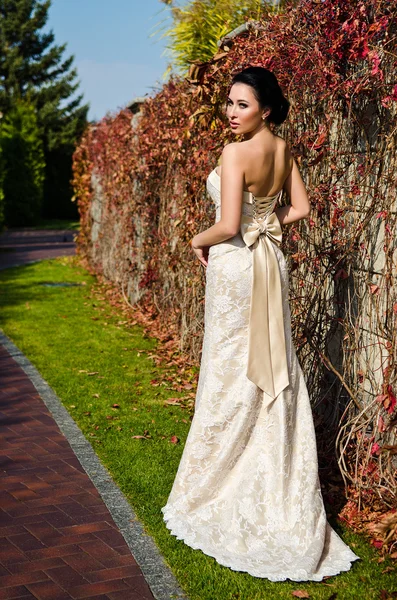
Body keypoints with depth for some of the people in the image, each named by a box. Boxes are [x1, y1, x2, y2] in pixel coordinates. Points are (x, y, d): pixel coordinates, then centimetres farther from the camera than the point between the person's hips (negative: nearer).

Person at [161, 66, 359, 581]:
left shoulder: (236, 153, -18)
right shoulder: (283, 151, 6)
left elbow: (228, 226, -23)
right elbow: (301, 209, 13)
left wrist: (198, 240, -5)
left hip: (235, 267, -8)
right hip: (270, 263, 8)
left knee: (231, 376, 2)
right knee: (273, 371, 12)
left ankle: (222, 489, 16)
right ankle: (279, 492, 22)